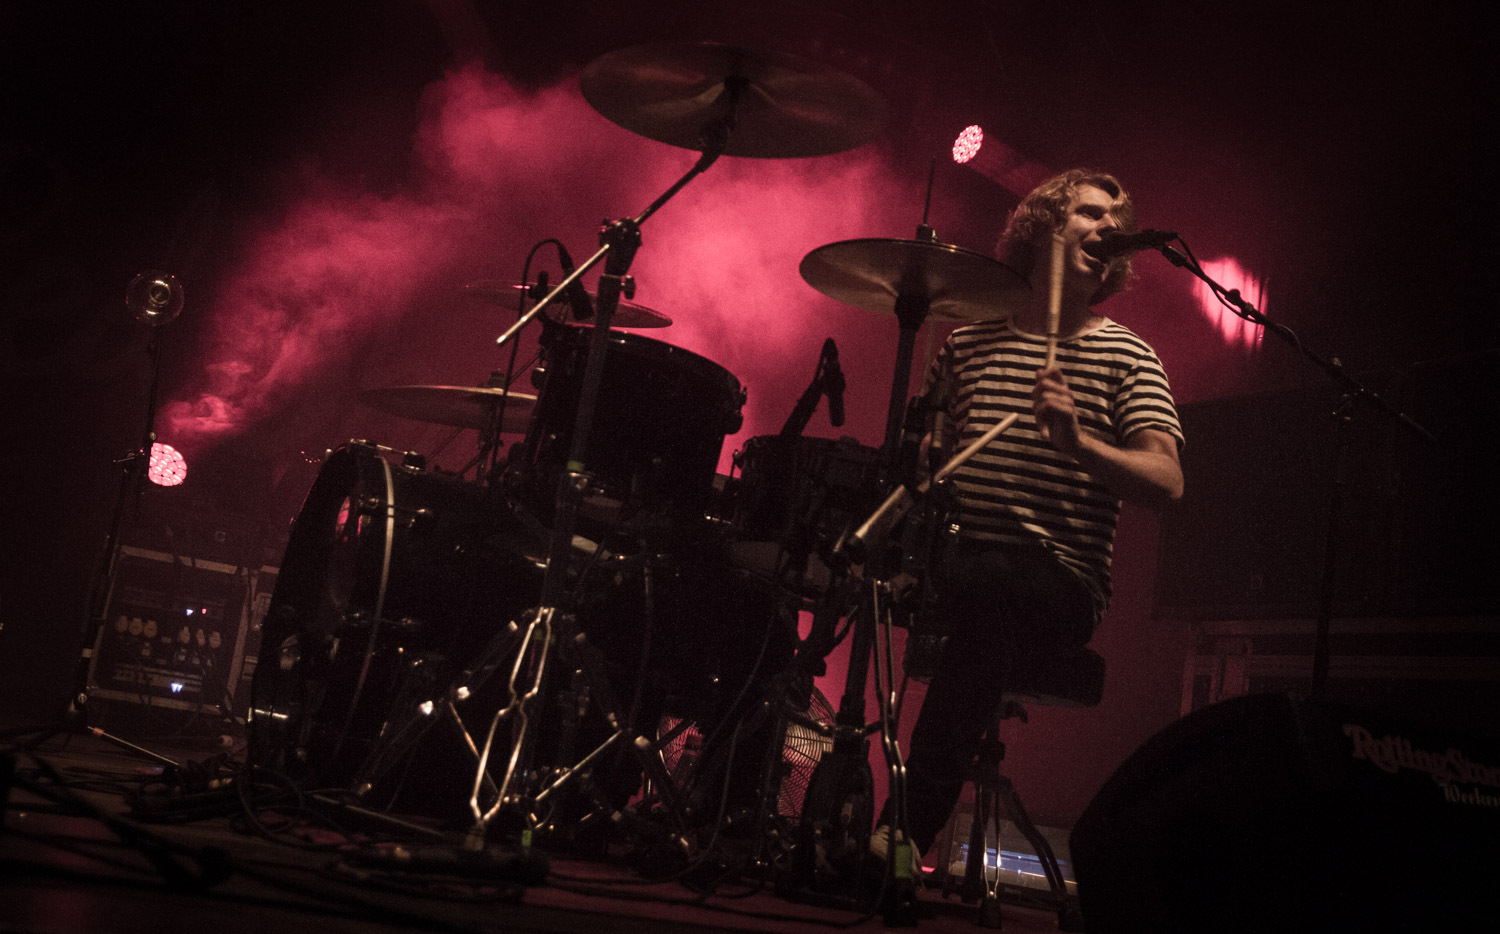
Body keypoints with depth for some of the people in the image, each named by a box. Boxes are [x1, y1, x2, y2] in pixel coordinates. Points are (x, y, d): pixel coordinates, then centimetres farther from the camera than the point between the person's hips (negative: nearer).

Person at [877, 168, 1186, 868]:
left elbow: (1167, 482, -7)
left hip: (1063, 586, -3)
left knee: (986, 582, -37)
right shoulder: (968, 343, 16)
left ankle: (910, 829, -32)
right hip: (958, 563, 3)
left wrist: (1077, 442, -24)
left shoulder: (1125, 355, 6)